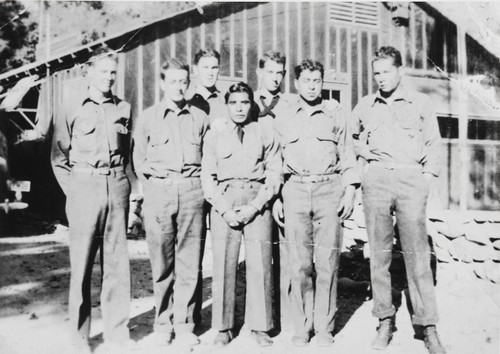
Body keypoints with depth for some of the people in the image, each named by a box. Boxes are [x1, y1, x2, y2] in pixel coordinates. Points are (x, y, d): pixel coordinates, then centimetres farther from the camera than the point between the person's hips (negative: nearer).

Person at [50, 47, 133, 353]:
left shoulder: (124, 107, 12)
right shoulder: (73, 105, 3)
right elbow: (59, 155, 3)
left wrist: (123, 184, 6)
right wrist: (72, 190, -3)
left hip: (117, 187, 3)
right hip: (84, 185, -3)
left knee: (118, 260, 5)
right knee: (82, 262, 0)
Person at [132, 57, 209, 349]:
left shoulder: (200, 118, 11)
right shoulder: (148, 118, 9)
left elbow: (209, 158, 13)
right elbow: (138, 159, 10)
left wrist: (202, 186, 3)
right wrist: (153, 184, 2)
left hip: (192, 191, 1)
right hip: (159, 191, 0)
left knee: (190, 263, 0)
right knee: (162, 262, 2)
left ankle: (184, 325, 8)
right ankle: (163, 323, 14)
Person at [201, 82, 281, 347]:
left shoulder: (265, 132, 9)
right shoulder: (214, 135, 11)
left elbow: (274, 173, 3)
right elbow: (208, 176, 6)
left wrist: (254, 206, -8)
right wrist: (225, 209, -7)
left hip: (257, 202, -1)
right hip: (223, 203, 1)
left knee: (259, 265, -3)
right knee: (223, 265, -1)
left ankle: (260, 327, 7)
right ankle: (223, 327, 9)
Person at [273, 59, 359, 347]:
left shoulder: (335, 117, 12)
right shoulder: (284, 119, 13)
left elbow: (348, 157, 13)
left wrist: (350, 191, 2)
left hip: (329, 189, 0)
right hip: (296, 190, 1)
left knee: (327, 262, -2)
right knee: (300, 263, -1)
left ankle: (325, 328, 6)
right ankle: (302, 327, 7)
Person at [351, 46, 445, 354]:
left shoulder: (420, 103, 8)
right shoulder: (365, 106, 13)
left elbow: (433, 144, 9)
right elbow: (351, 138, 26)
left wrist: (429, 175, -1)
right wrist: (363, 149, 8)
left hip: (411, 179, -2)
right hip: (376, 180, 2)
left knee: (417, 253, -4)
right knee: (379, 252, 2)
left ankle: (428, 327, 1)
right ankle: (385, 321, 11)